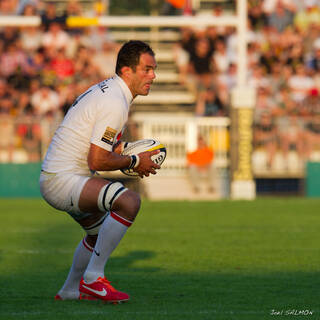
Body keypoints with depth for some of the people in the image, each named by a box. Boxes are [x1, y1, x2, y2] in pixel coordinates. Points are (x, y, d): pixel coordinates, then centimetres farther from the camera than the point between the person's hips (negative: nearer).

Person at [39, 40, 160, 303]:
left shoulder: (105, 90, 13)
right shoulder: (115, 104, -20)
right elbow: (96, 161, -23)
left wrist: (123, 150, 10)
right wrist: (134, 162, -9)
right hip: (62, 180, -11)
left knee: (101, 230, 30)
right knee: (130, 201, -27)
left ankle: (70, 291, 41)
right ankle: (93, 277, -21)